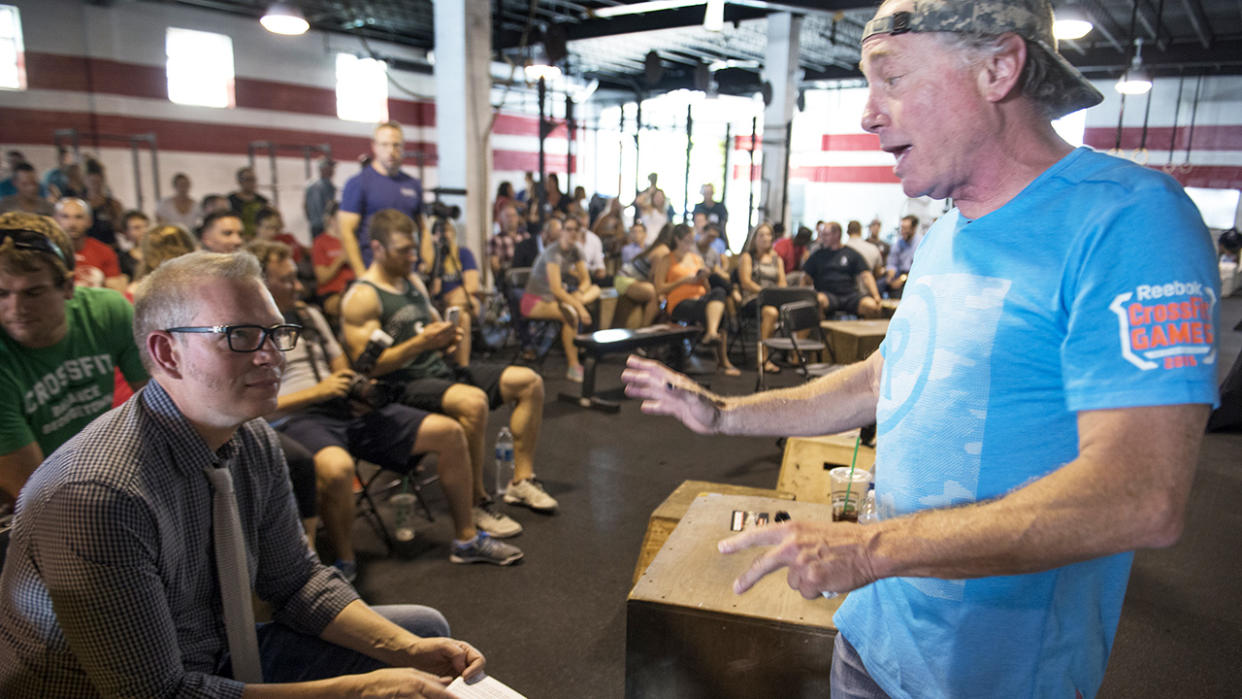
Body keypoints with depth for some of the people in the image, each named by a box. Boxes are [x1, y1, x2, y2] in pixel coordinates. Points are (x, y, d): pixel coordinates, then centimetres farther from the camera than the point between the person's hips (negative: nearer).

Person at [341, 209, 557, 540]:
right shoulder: (362, 297, -10)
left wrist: (447, 336, 0)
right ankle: (478, 503, -22)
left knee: (529, 381, 1)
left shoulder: (414, 282, 16)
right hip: (404, 386, -9)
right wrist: (421, 342, -24)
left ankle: (522, 481, 4)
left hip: (439, 370, 9)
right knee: (473, 401, -38)